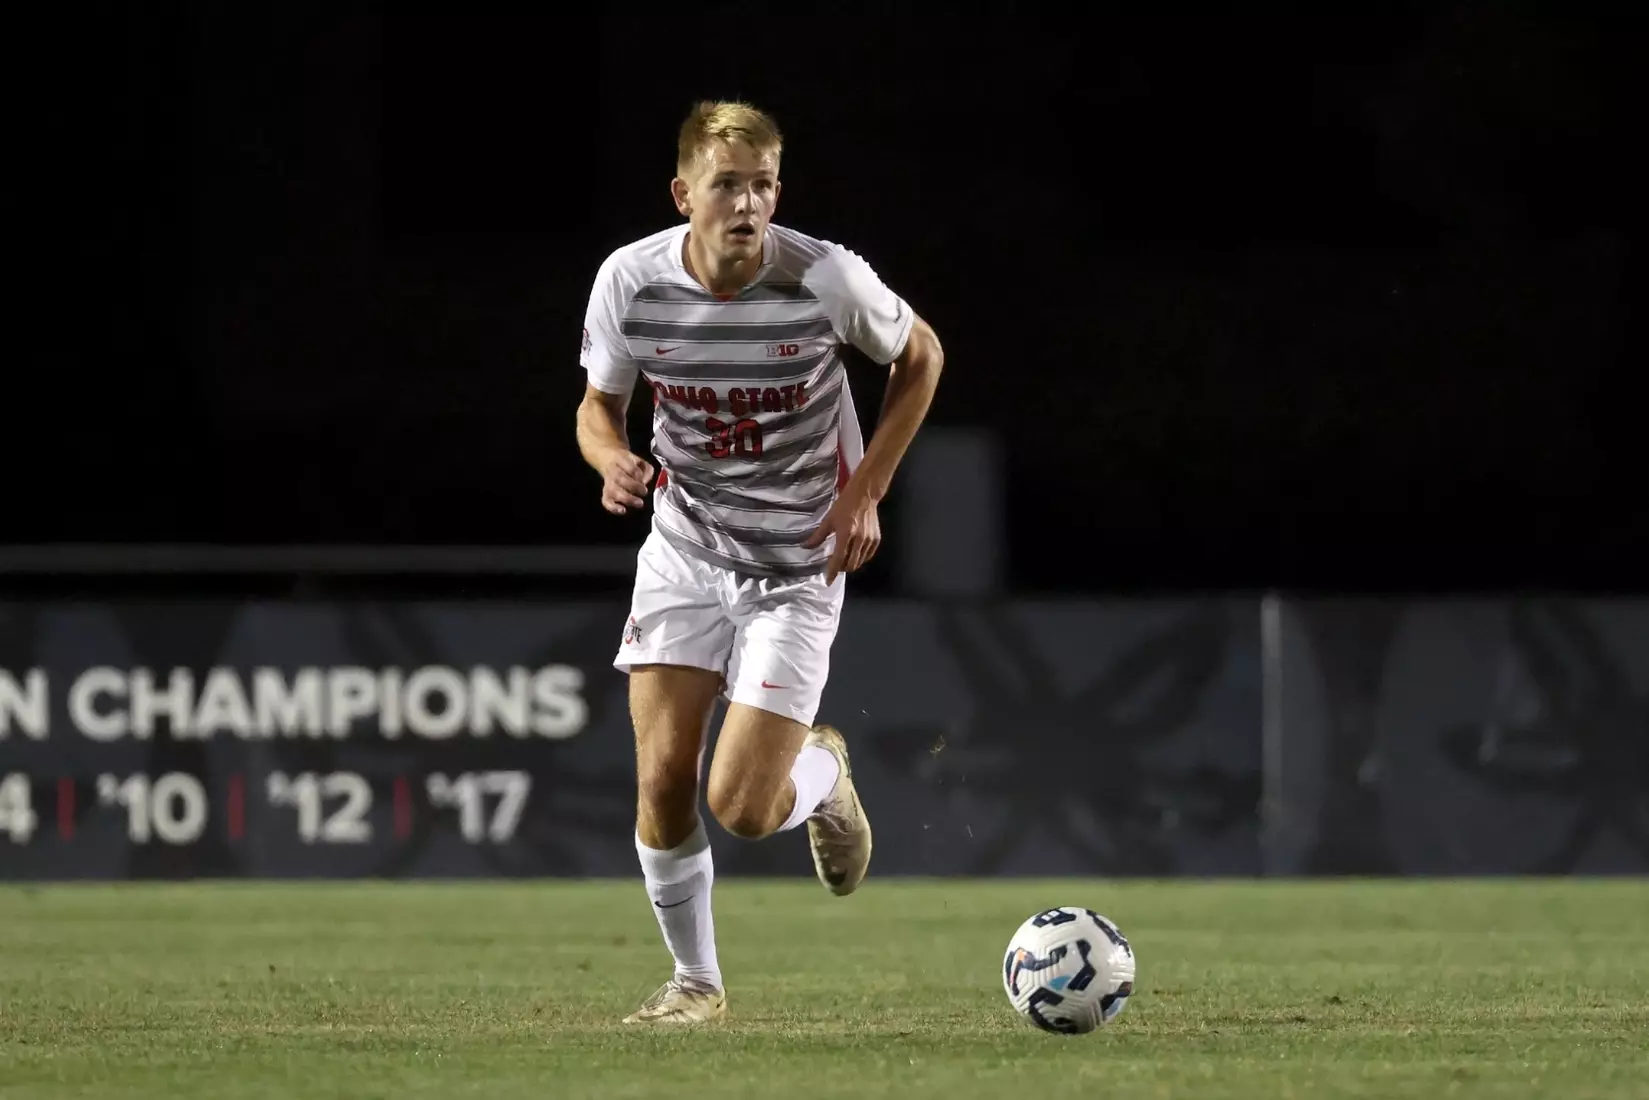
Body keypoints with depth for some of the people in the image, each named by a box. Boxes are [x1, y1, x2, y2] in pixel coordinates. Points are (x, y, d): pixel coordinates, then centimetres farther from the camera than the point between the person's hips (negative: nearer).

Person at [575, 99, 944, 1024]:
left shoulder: (825, 278, -19)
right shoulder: (630, 281, -13)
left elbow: (920, 358, 1)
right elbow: (600, 403, 5)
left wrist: (864, 494, -6)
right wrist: (613, 458, -20)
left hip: (799, 567, -2)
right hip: (683, 553, 2)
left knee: (742, 808, -12)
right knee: (662, 781, -8)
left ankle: (821, 771, 26)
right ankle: (696, 981, 15)